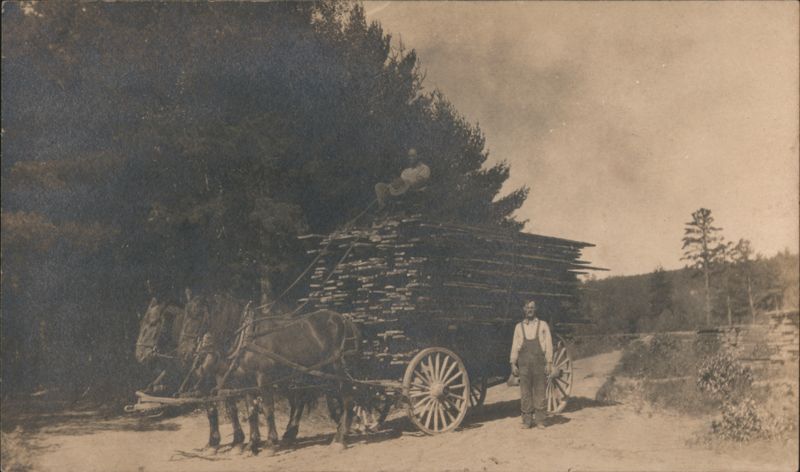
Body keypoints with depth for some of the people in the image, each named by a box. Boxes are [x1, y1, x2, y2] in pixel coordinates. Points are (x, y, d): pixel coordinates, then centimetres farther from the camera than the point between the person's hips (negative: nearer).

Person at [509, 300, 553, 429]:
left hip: (539, 363, -1)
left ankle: (540, 420, 8)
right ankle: (527, 420, 9)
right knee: (525, 392, 2)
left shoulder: (543, 325, 6)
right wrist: (513, 364, 4)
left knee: (539, 392, 1)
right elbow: (514, 346, 11)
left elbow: (548, 345, 4)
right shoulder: (519, 326, 11)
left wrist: (548, 363, -2)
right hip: (524, 364, 1)